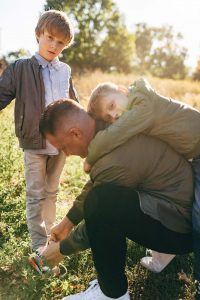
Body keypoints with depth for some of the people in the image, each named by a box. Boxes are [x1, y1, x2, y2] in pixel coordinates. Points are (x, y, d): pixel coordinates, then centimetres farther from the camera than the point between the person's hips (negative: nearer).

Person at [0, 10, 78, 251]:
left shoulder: (65, 71, 8)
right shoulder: (20, 68, -5)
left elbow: (74, 105, 17)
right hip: (34, 143, -4)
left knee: (51, 192, 17)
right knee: (36, 195, 3)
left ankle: (48, 235, 33)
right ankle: (39, 246, 14)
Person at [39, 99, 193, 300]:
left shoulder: (115, 163, -29)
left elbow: (98, 216, -13)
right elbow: (94, 186, 12)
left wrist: (61, 248, 3)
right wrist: (67, 222, 20)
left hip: (181, 228, -9)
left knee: (100, 203, -30)